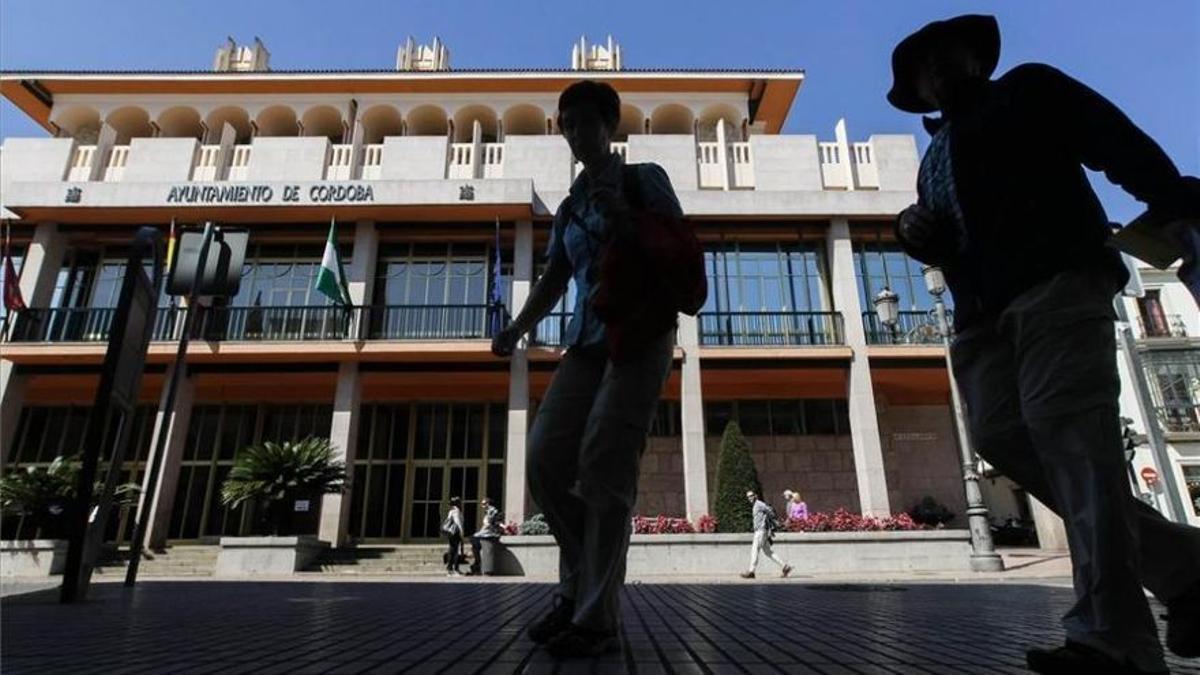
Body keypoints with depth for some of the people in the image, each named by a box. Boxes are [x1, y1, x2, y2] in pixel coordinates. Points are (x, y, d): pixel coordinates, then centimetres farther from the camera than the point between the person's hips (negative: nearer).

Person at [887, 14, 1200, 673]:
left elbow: (1121, 144, 3)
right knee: (1000, 434, -9)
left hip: (1057, 281, -6)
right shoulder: (935, 158, 30)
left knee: (1069, 431, -18)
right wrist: (917, 234, 9)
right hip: (984, 313, 6)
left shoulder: (1027, 90, 15)